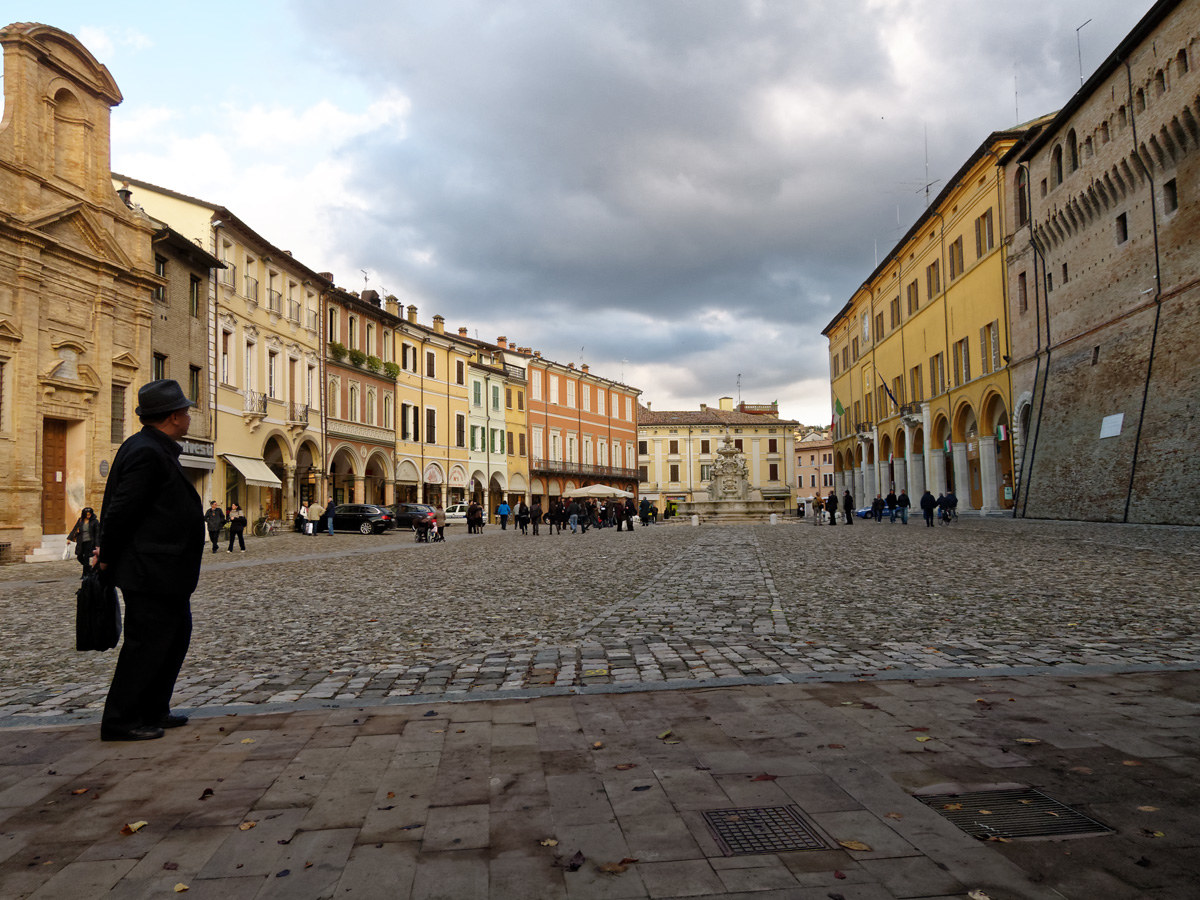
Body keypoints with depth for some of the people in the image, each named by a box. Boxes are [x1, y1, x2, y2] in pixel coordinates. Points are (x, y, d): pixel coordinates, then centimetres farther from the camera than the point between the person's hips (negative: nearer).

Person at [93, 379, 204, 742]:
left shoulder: (157, 450, 13)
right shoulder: (147, 453, -20)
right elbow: (122, 509, -20)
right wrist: (108, 557, -9)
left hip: (164, 572, 11)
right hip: (151, 572, -11)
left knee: (176, 637, 18)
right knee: (146, 644, 0)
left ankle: (153, 712, 29)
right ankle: (120, 721, 13)